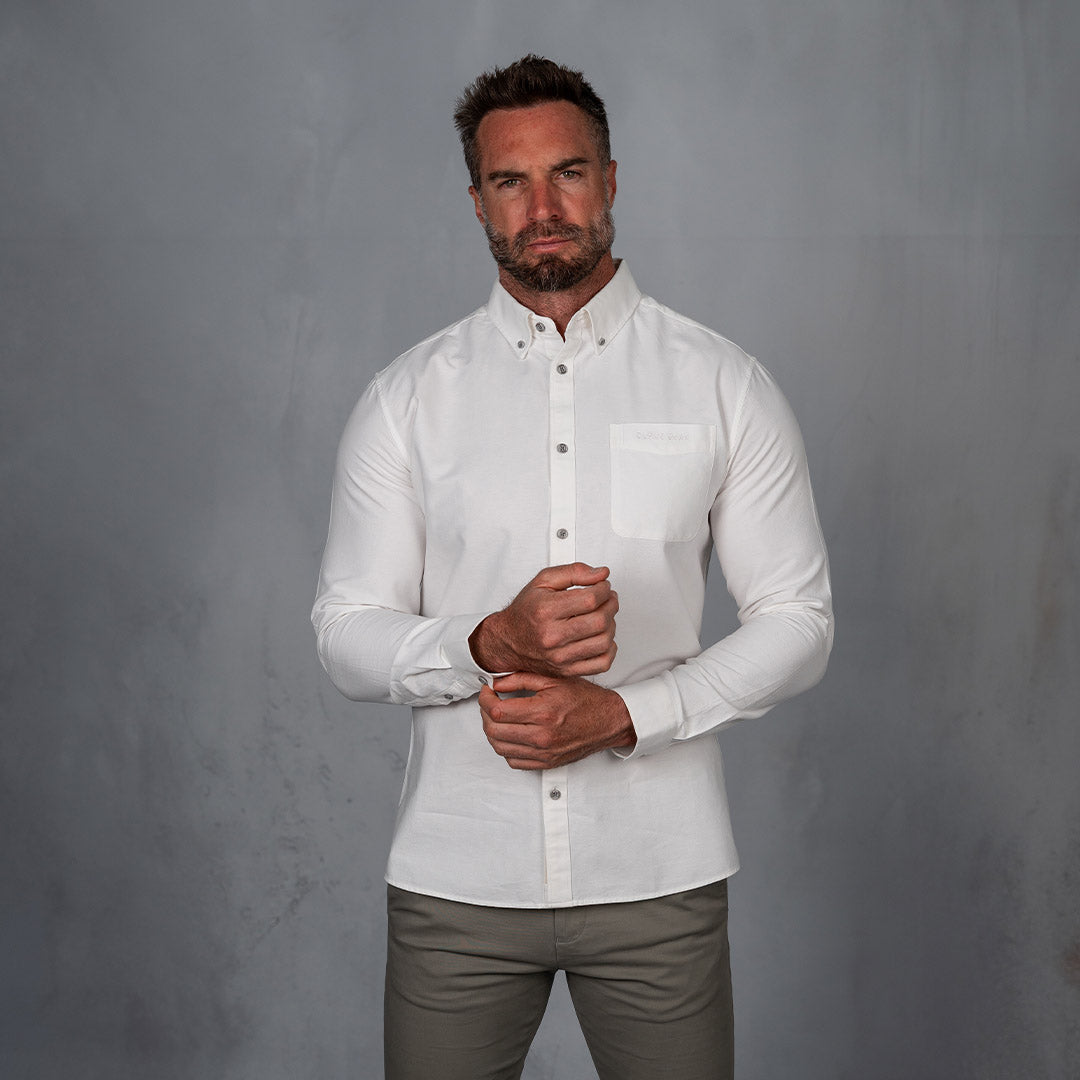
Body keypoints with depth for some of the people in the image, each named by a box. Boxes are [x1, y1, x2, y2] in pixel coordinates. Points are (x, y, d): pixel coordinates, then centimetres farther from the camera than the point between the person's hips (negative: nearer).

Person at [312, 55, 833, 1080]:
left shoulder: (724, 386, 0)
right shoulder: (405, 398, 1)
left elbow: (797, 619, 0)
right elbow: (345, 632, 1)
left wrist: (624, 713, -14)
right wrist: (491, 644, -19)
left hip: (658, 875, 0)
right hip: (456, 874, 1)